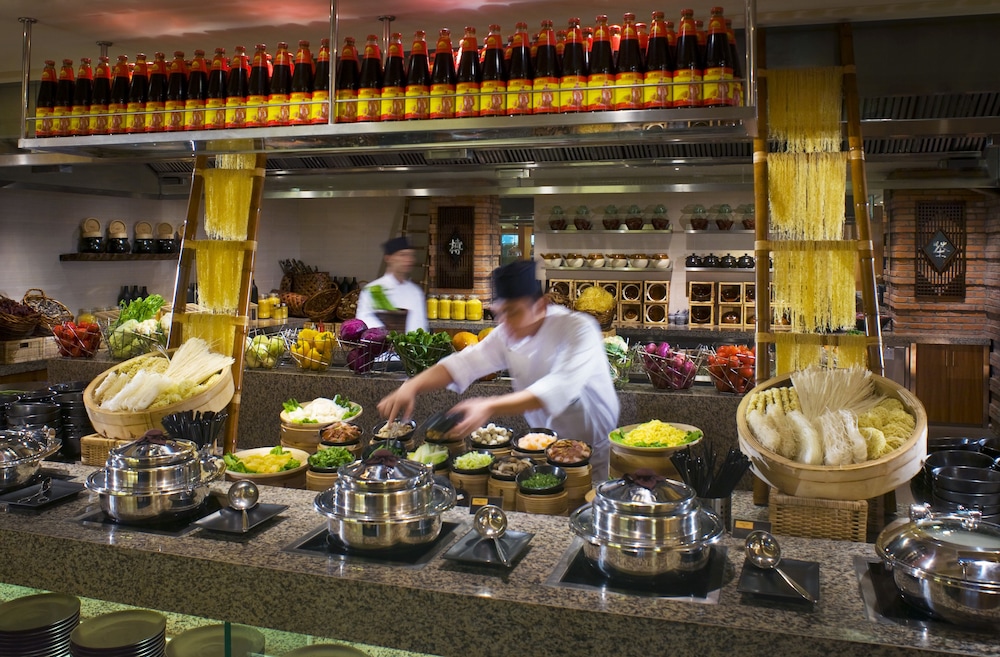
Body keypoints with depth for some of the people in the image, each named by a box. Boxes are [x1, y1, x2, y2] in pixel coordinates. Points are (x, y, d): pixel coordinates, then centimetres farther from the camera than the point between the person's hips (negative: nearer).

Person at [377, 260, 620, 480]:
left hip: (596, 458, -5)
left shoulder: (579, 330, -24)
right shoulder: (507, 334, -5)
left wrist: (489, 407, -50)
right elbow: (464, 363, -13)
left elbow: (558, 388, -38)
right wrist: (412, 386, -31)